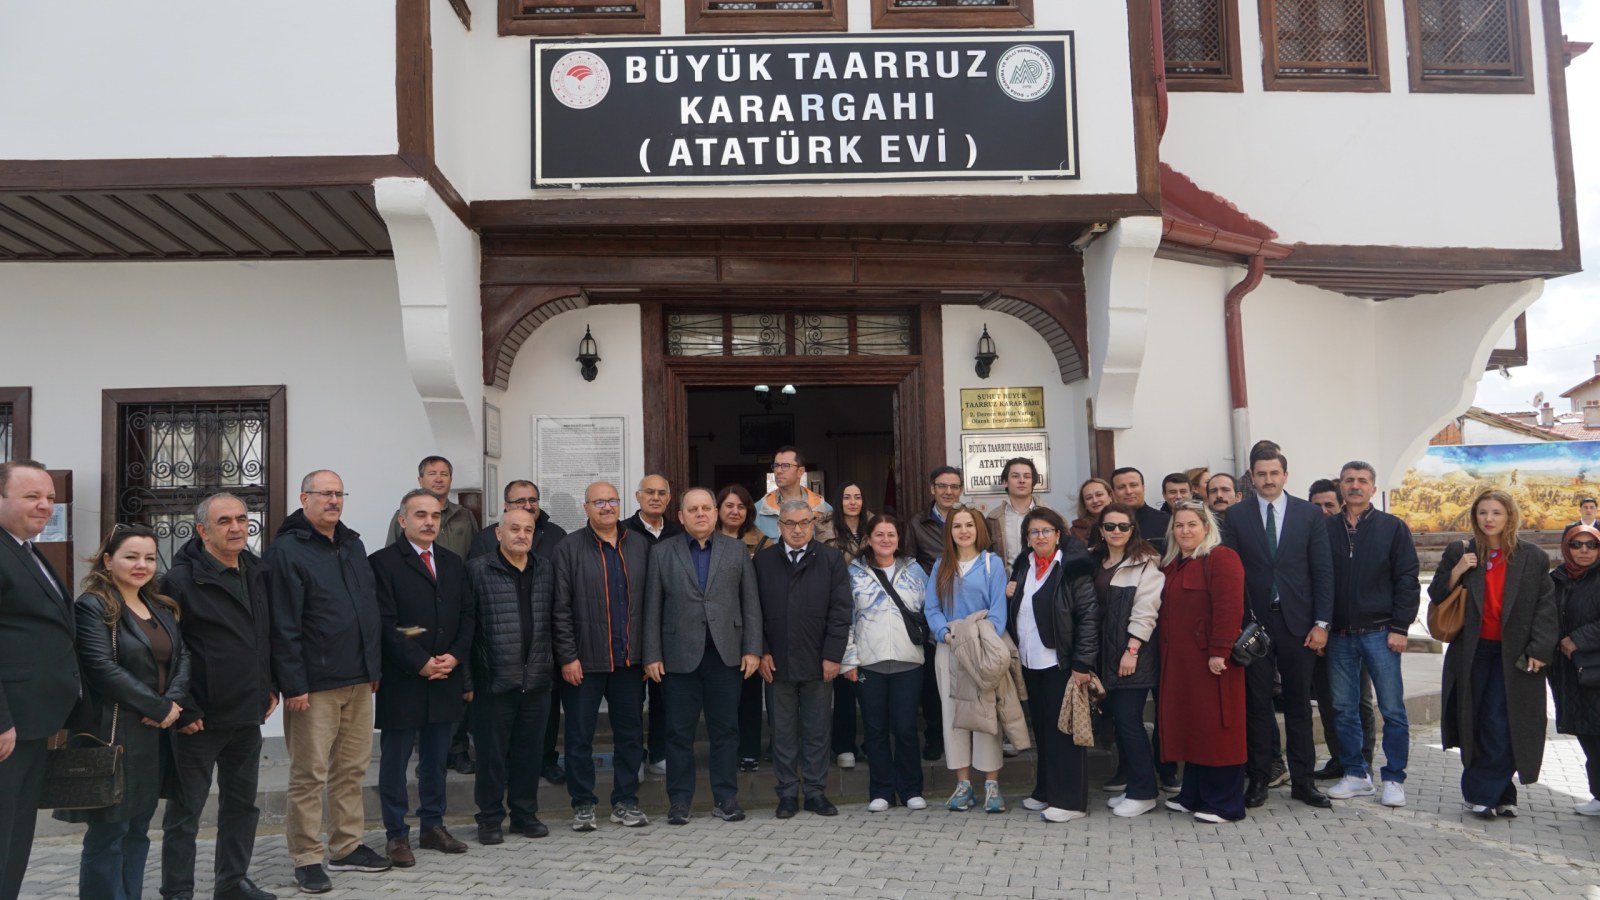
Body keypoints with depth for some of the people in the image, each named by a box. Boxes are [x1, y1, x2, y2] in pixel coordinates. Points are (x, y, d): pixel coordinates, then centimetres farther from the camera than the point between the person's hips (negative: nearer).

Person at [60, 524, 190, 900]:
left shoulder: (162, 607, 14)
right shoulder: (92, 607, -8)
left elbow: (182, 657, 8)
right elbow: (104, 670, -17)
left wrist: (175, 701, -10)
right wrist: (160, 707, -15)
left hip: (156, 736, 7)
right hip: (115, 736, -7)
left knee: (138, 830, 12)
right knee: (108, 833, 0)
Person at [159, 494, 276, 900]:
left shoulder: (257, 573, 8)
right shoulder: (181, 580, -13)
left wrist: (270, 687, 13)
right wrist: (181, 711, -15)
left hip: (248, 714, 7)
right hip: (200, 718, -7)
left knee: (242, 804, 16)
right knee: (185, 811, 6)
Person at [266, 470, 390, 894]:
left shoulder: (353, 545, 13)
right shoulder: (286, 552, -9)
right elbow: (283, 627, -14)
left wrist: (374, 668, 14)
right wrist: (293, 684, -16)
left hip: (358, 682, 7)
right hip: (314, 684, -7)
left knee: (352, 768, 13)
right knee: (309, 774, 2)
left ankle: (347, 847, 25)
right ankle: (307, 858, 13)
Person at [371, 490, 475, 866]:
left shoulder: (453, 564, 13)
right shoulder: (383, 562, -5)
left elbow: (468, 616, 10)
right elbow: (386, 623, -11)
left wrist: (455, 657, -5)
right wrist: (420, 663, -14)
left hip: (446, 679, 5)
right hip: (402, 681, -5)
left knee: (436, 760, 13)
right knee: (395, 760, 5)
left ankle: (433, 826, 24)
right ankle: (397, 834, 14)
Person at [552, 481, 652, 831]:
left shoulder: (639, 545, 6)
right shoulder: (569, 548, -4)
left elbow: (648, 601, 7)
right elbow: (561, 608, -7)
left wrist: (649, 651, 4)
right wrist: (568, 656, -11)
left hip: (630, 658, 3)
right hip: (585, 660, -3)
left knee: (630, 732, 11)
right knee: (580, 735, 7)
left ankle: (625, 801, 24)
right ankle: (583, 804, 21)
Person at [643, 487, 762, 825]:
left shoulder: (736, 550, 8)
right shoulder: (662, 553, 5)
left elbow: (751, 604, 6)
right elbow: (652, 608, 2)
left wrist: (752, 649, -2)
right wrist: (652, 656, -3)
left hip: (726, 655, 1)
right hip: (680, 656, -1)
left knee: (725, 730, 7)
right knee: (679, 732, 5)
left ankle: (725, 798, 17)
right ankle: (679, 800, 16)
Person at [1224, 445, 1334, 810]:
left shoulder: (1309, 514, 4)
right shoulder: (1236, 516, 2)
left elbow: (1323, 571, 2)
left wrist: (1321, 623, -3)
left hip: (1297, 623, 1)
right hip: (1254, 622, 0)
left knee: (1299, 706, 8)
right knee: (1257, 705, 5)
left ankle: (1303, 780, 17)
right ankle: (1259, 778, 15)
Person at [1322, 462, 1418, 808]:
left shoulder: (1393, 528, 2)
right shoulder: (1326, 528, 7)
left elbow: (1407, 580, -1)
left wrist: (1400, 627, -8)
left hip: (1379, 633, -2)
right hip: (1339, 635, 2)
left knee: (1392, 710, 1)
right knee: (1344, 710, 8)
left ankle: (1394, 779, 12)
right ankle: (1355, 774, 20)